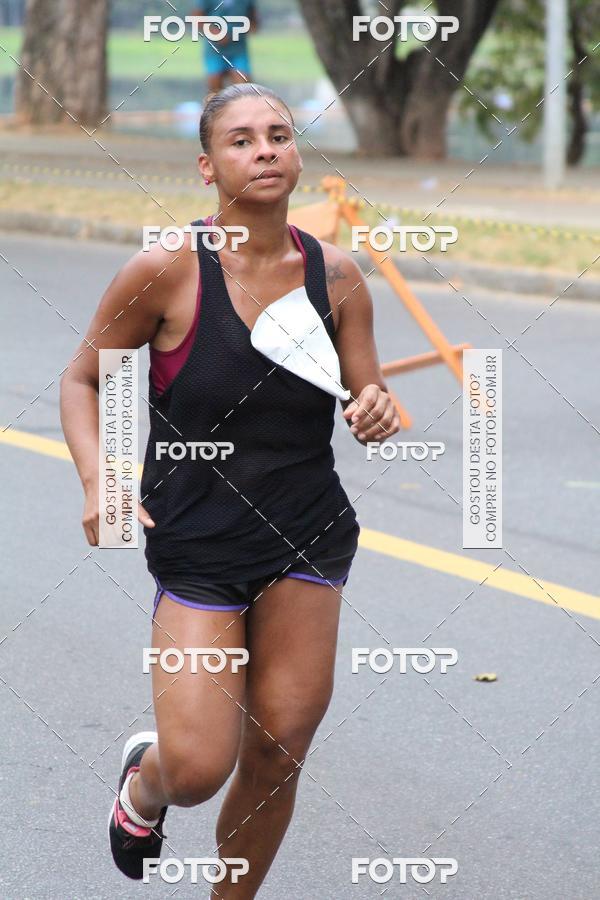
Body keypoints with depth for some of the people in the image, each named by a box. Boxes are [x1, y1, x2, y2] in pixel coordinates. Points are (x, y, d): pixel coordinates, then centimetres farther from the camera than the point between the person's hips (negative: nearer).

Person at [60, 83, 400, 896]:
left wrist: (377, 412, -15)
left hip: (309, 540, 3)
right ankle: (144, 780, 28)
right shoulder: (167, 271, -12)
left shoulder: (334, 274, -1)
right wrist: (97, 482, -16)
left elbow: (368, 395, 9)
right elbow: (84, 380, 0)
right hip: (197, 545, -3)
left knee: (276, 757, 3)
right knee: (197, 768, -11)